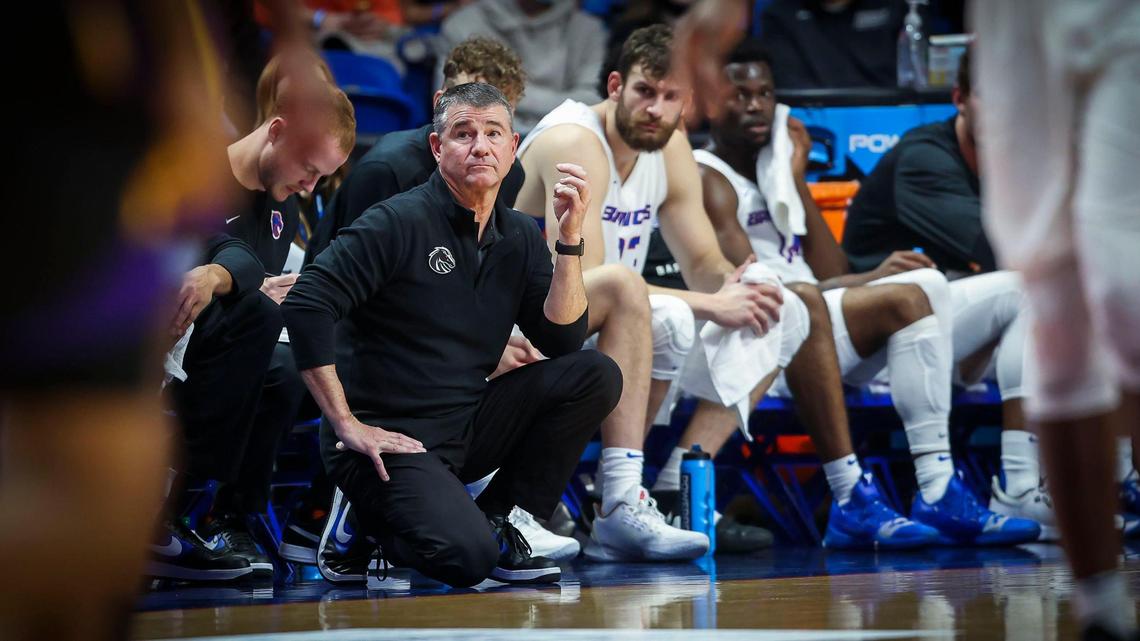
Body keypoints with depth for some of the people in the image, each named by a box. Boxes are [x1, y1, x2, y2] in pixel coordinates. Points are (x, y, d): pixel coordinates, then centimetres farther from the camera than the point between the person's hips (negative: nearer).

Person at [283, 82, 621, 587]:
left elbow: (563, 339, 2)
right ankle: (373, 525, 4)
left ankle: (501, 521, -1)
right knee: (468, 556, -30)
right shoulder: (398, 223, -11)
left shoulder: (519, 237, 9)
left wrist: (569, 238, -9)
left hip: (466, 429, 7)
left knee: (596, 375, -8)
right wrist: (347, 425, -20)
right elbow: (306, 305, -19)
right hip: (389, 439, -7)